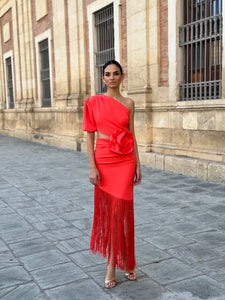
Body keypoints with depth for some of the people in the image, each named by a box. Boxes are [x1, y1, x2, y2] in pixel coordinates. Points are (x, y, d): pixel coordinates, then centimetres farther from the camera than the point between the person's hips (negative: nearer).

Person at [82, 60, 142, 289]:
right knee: (107, 210, 6)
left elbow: (132, 135, 9)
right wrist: (92, 167, -9)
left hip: (125, 161, 1)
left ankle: (113, 265, 14)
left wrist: (137, 164, 5)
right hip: (104, 160, -1)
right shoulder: (94, 102, 1)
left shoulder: (128, 103, 7)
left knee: (120, 210, 0)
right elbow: (90, 135, -1)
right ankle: (121, 263, 22)